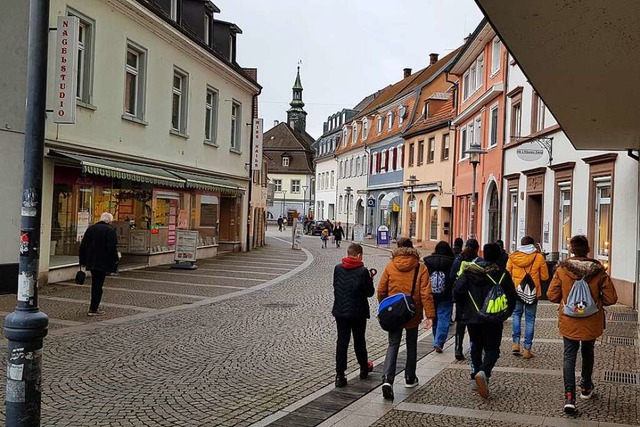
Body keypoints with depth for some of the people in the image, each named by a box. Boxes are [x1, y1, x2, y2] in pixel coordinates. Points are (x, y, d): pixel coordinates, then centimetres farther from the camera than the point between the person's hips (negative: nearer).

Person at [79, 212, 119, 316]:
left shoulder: (90, 229, 11)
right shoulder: (110, 230, -9)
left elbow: (83, 246, 12)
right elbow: (112, 248, -17)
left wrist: (83, 261, 16)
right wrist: (115, 261, -6)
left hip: (91, 261, 6)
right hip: (102, 263, -6)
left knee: (95, 283, 20)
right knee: (98, 284, -2)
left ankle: (94, 305, 28)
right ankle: (93, 309, -2)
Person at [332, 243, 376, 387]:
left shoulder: (337, 268, -2)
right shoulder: (363, 271, -14)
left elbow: (335, 287, 8)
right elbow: (369, 292, -9)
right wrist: (370, 279, 5)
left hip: (340, 311, 3)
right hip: (358, 312, -2)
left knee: (341, 341, 4)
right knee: (359, 341, 15)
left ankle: (340, 375, 0)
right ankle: (364, 368, 34)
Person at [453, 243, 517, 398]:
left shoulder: (469, 271, 1)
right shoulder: (502, 275, -3)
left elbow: (457, 290, -5)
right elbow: (511, 297, -1)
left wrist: (462, 309, 7)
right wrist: (505, 314, 15)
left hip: (472, 316, 2)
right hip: (493, 320, -2)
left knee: (476, 346, 20)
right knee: (492, 348, 6)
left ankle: (475, 376, 19)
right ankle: (483, 372, -20)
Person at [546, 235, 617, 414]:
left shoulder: (562, 269, -12)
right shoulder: (599, 270, -11)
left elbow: (552, 295, -8)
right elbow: (611, 298, -8)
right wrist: (595, 299, 11)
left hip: (568, 322, -1)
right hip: (591, 323, 1)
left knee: (569, 356, 5)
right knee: (588, 353, 23)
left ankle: (569, 396, -9)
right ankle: (586, 388, 40)